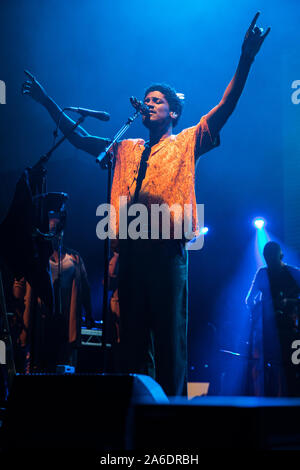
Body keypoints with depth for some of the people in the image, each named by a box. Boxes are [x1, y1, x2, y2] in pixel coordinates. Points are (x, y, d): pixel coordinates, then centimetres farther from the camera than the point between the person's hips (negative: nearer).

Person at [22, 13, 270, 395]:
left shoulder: (187, 143, 11)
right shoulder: (126, 149, 24)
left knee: (170, 337, -3)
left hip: (167, 251, -4)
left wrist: (245, 60, -11)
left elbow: (225, 108, 0)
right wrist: (48, 103, 26)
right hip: (130, 250, 5)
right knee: (133, 337, 6)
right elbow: (79, 138, 29)